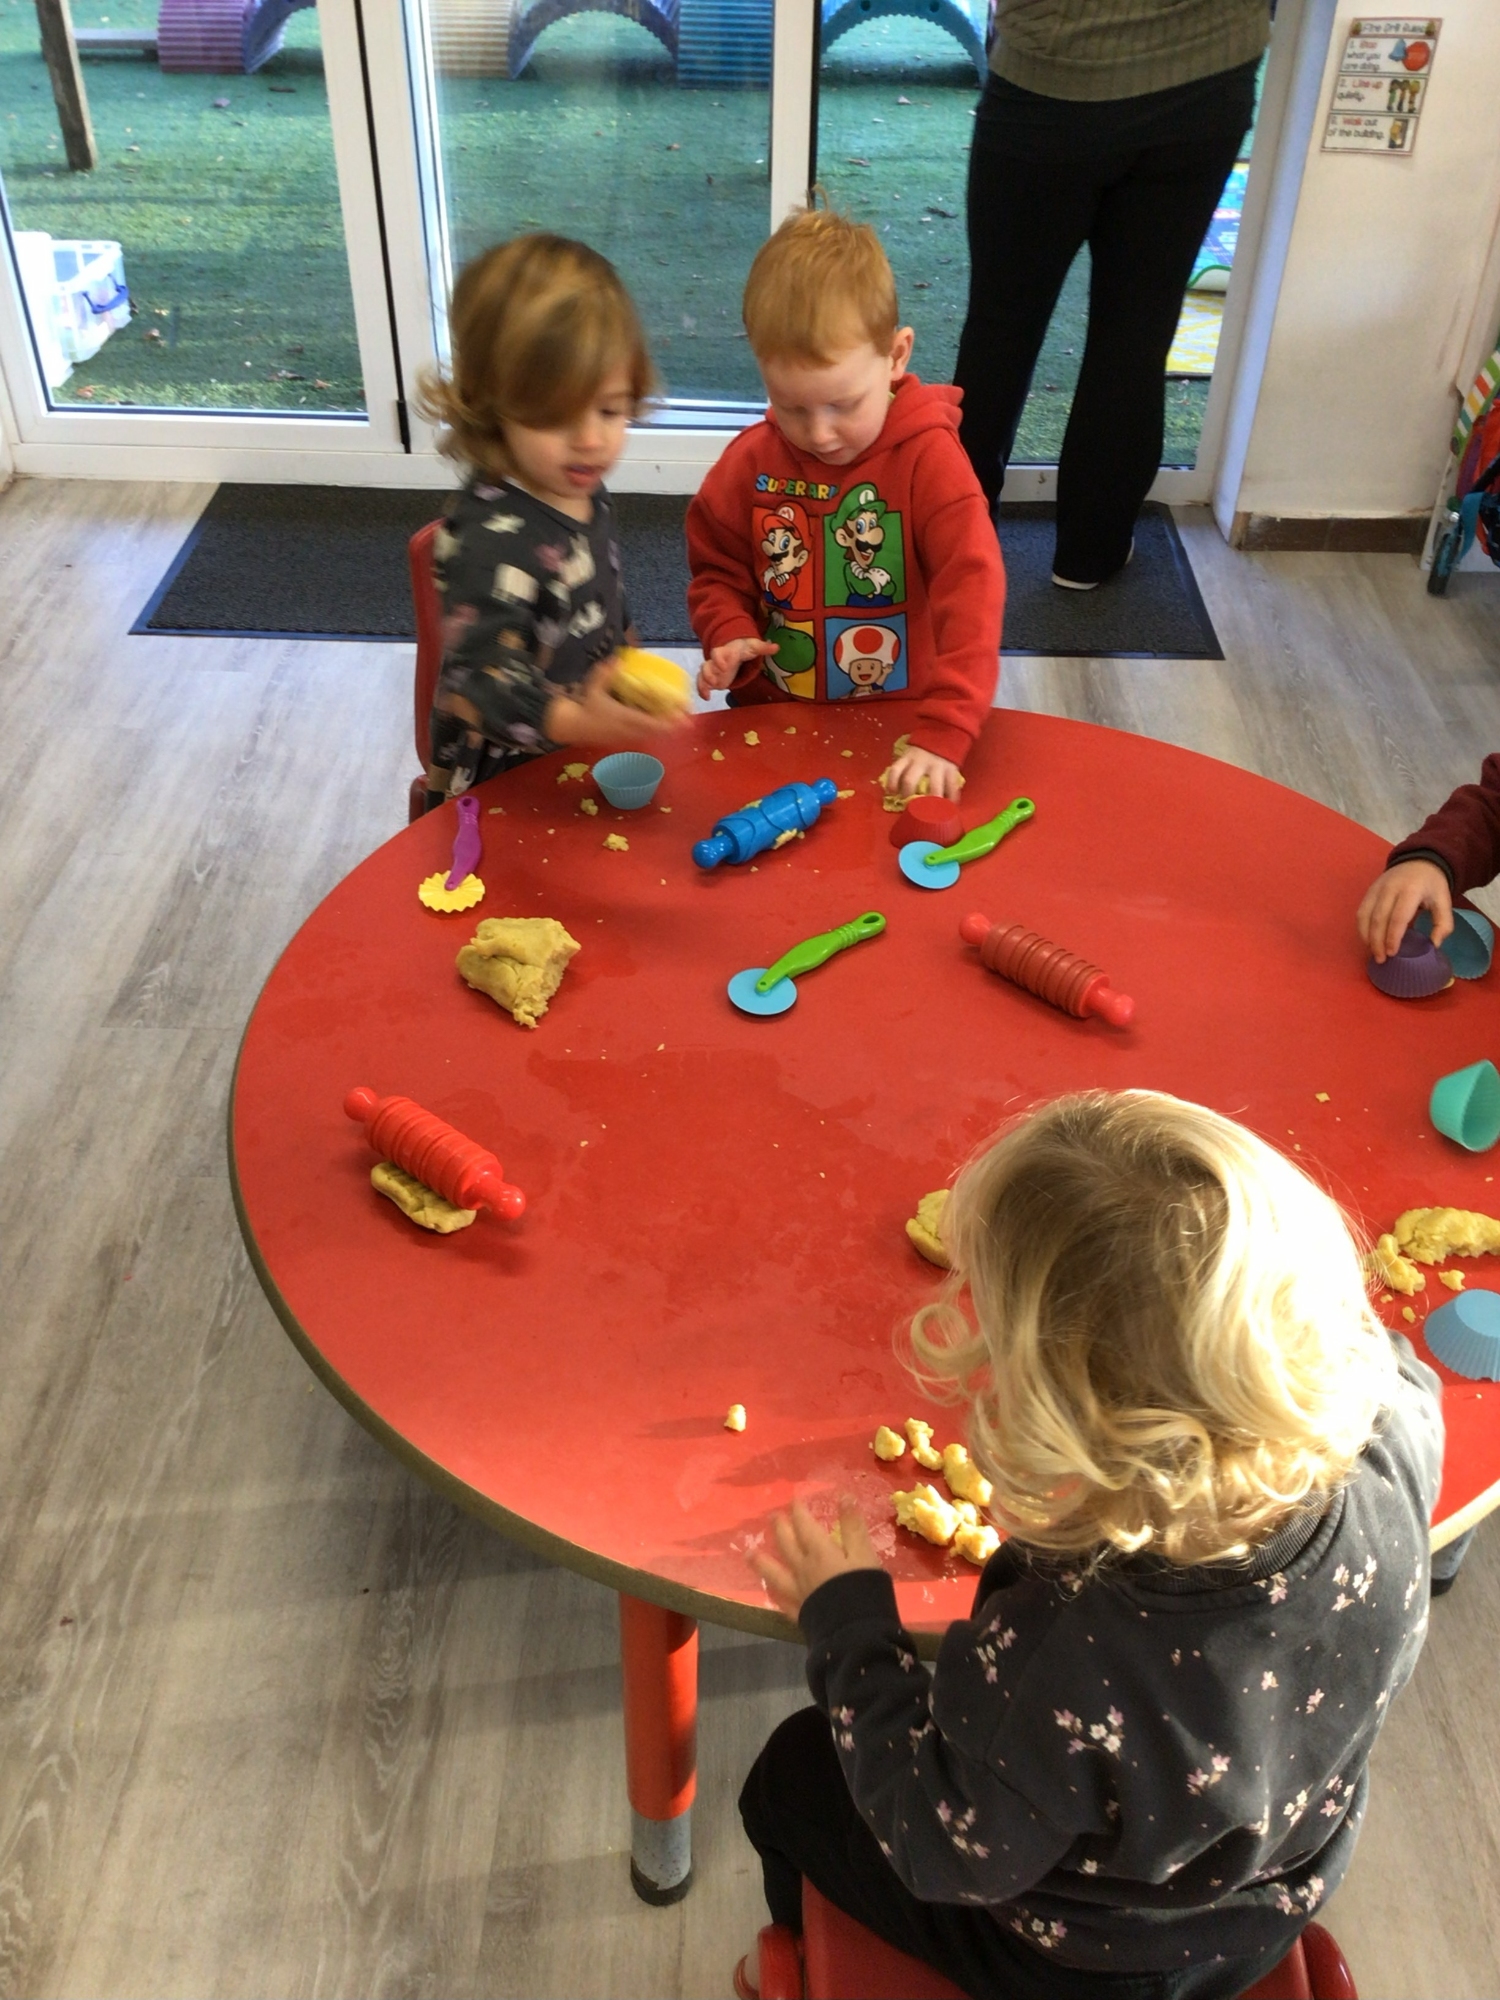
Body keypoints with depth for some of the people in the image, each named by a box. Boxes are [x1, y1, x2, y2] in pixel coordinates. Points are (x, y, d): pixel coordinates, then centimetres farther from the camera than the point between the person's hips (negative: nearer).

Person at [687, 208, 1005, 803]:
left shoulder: (929, 458, -11)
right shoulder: (751, 460, 0)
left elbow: (972, 593, -19)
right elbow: (717, 569, 14)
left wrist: (944, 735, -30)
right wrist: (730, 634, -9)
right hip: (773, 722, 4)